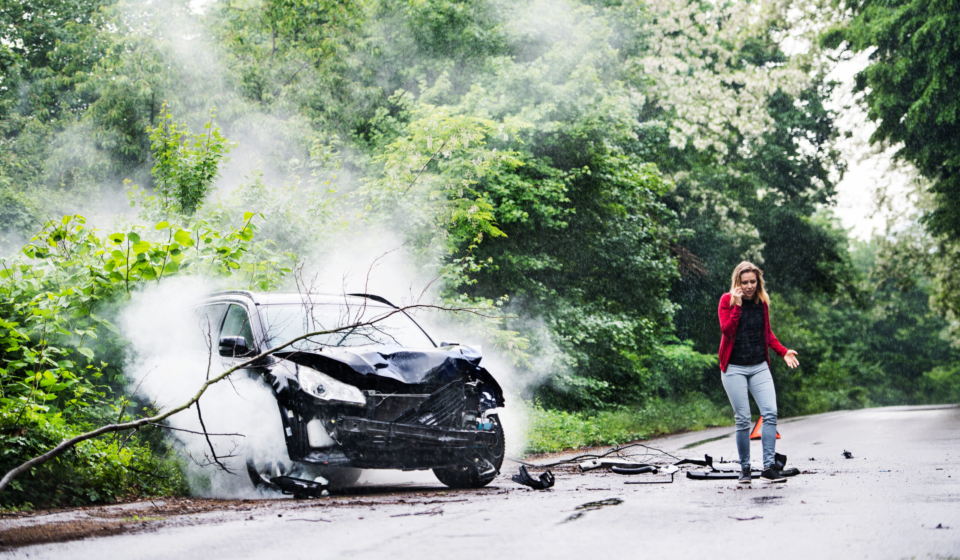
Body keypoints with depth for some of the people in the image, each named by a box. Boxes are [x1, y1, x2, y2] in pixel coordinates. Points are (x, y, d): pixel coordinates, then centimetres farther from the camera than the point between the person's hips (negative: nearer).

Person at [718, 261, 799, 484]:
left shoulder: (762, 301, 8)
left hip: (759, 366, 3)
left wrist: (783, 351, 5)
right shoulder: (727, 300, -3)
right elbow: (726, 330, -15)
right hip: (734, 368, -3)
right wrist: (737, 305, -19)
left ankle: (769, 466, -9)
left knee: (770, 413, -11)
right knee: (743, 419, -4)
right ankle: (744, 468, 8)